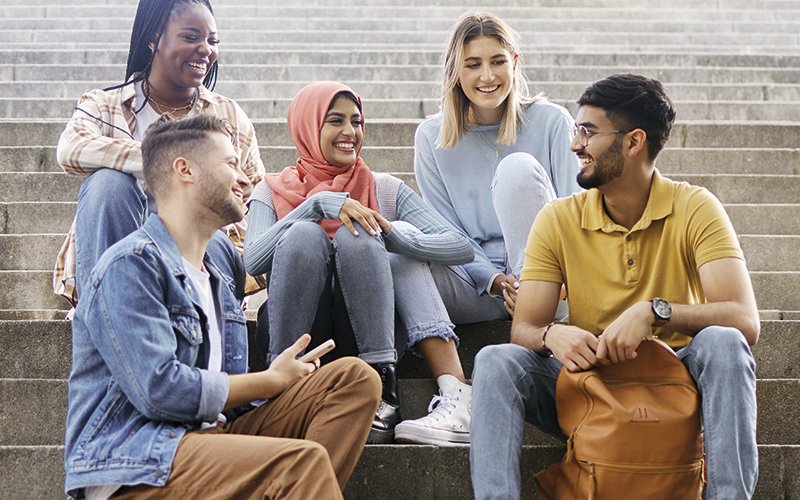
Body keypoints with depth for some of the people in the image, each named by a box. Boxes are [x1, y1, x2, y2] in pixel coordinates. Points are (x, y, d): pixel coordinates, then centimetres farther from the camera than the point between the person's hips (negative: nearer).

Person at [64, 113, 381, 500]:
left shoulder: (215, 279, 23)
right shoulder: (131, 265, -7)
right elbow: (158, 390, -18)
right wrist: (273, 380, -6)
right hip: (134, 466, -9)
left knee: (355, 378, -5)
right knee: (303, 460, -32)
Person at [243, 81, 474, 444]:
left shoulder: (385, 190, 14)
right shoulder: (273, 190, 12)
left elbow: (462, 247, -1)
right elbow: (253, 261, -10)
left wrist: (392, 232, -19)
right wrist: (319, 204, -19)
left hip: (366, 332, 1)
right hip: (294, 330, -1)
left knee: (358, 235, -25)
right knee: (304, 234, -26)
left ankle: (382, 386, -28)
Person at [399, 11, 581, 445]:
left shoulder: (549, 121, 1)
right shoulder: (433, 137, 5)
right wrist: (496, 282, -16)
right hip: (474, 287, 2)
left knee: (519, 168, -25)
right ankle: (456, 397, -40)